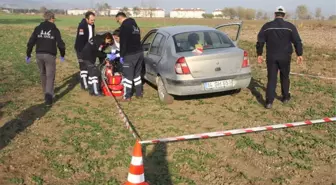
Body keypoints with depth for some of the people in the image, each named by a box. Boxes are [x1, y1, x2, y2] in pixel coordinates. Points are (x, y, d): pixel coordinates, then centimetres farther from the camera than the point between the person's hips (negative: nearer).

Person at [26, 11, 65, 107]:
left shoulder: (38, 28, 6)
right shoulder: (55, 29, -1)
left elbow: (31, 42, 3)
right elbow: (60, 44, -3)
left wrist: (28, 55, 11)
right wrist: (62, 55, 12)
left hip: (39, 55, 4)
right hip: (50, 55, -3)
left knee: (43, 74, 21)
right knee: (50, 76, -2)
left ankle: (47, 93, 35)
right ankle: (48, 96, -17)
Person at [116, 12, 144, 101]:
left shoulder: (124, 26, -10)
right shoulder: (135, 24, 18)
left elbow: (123, 42, -14)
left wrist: (121, 55, -8)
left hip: (130, 55, -8)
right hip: (139, 52, 8)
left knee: (128, 75, -1)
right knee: (137, 74, 17)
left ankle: (127, 96, 5)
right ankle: (139, 93, 23)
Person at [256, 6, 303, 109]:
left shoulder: (267, 26, 0)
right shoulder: (290, 26, -2)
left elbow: (260, 41, 1)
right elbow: (297, 41, -3)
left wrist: (259, 54, 8)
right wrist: (299, 54, 3)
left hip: (271, 57, 0)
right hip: (285, 57, 0)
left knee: (271, 79, 2)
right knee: (285, 77, 18)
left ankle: (269, 102, -7)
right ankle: (285, 97, 30)